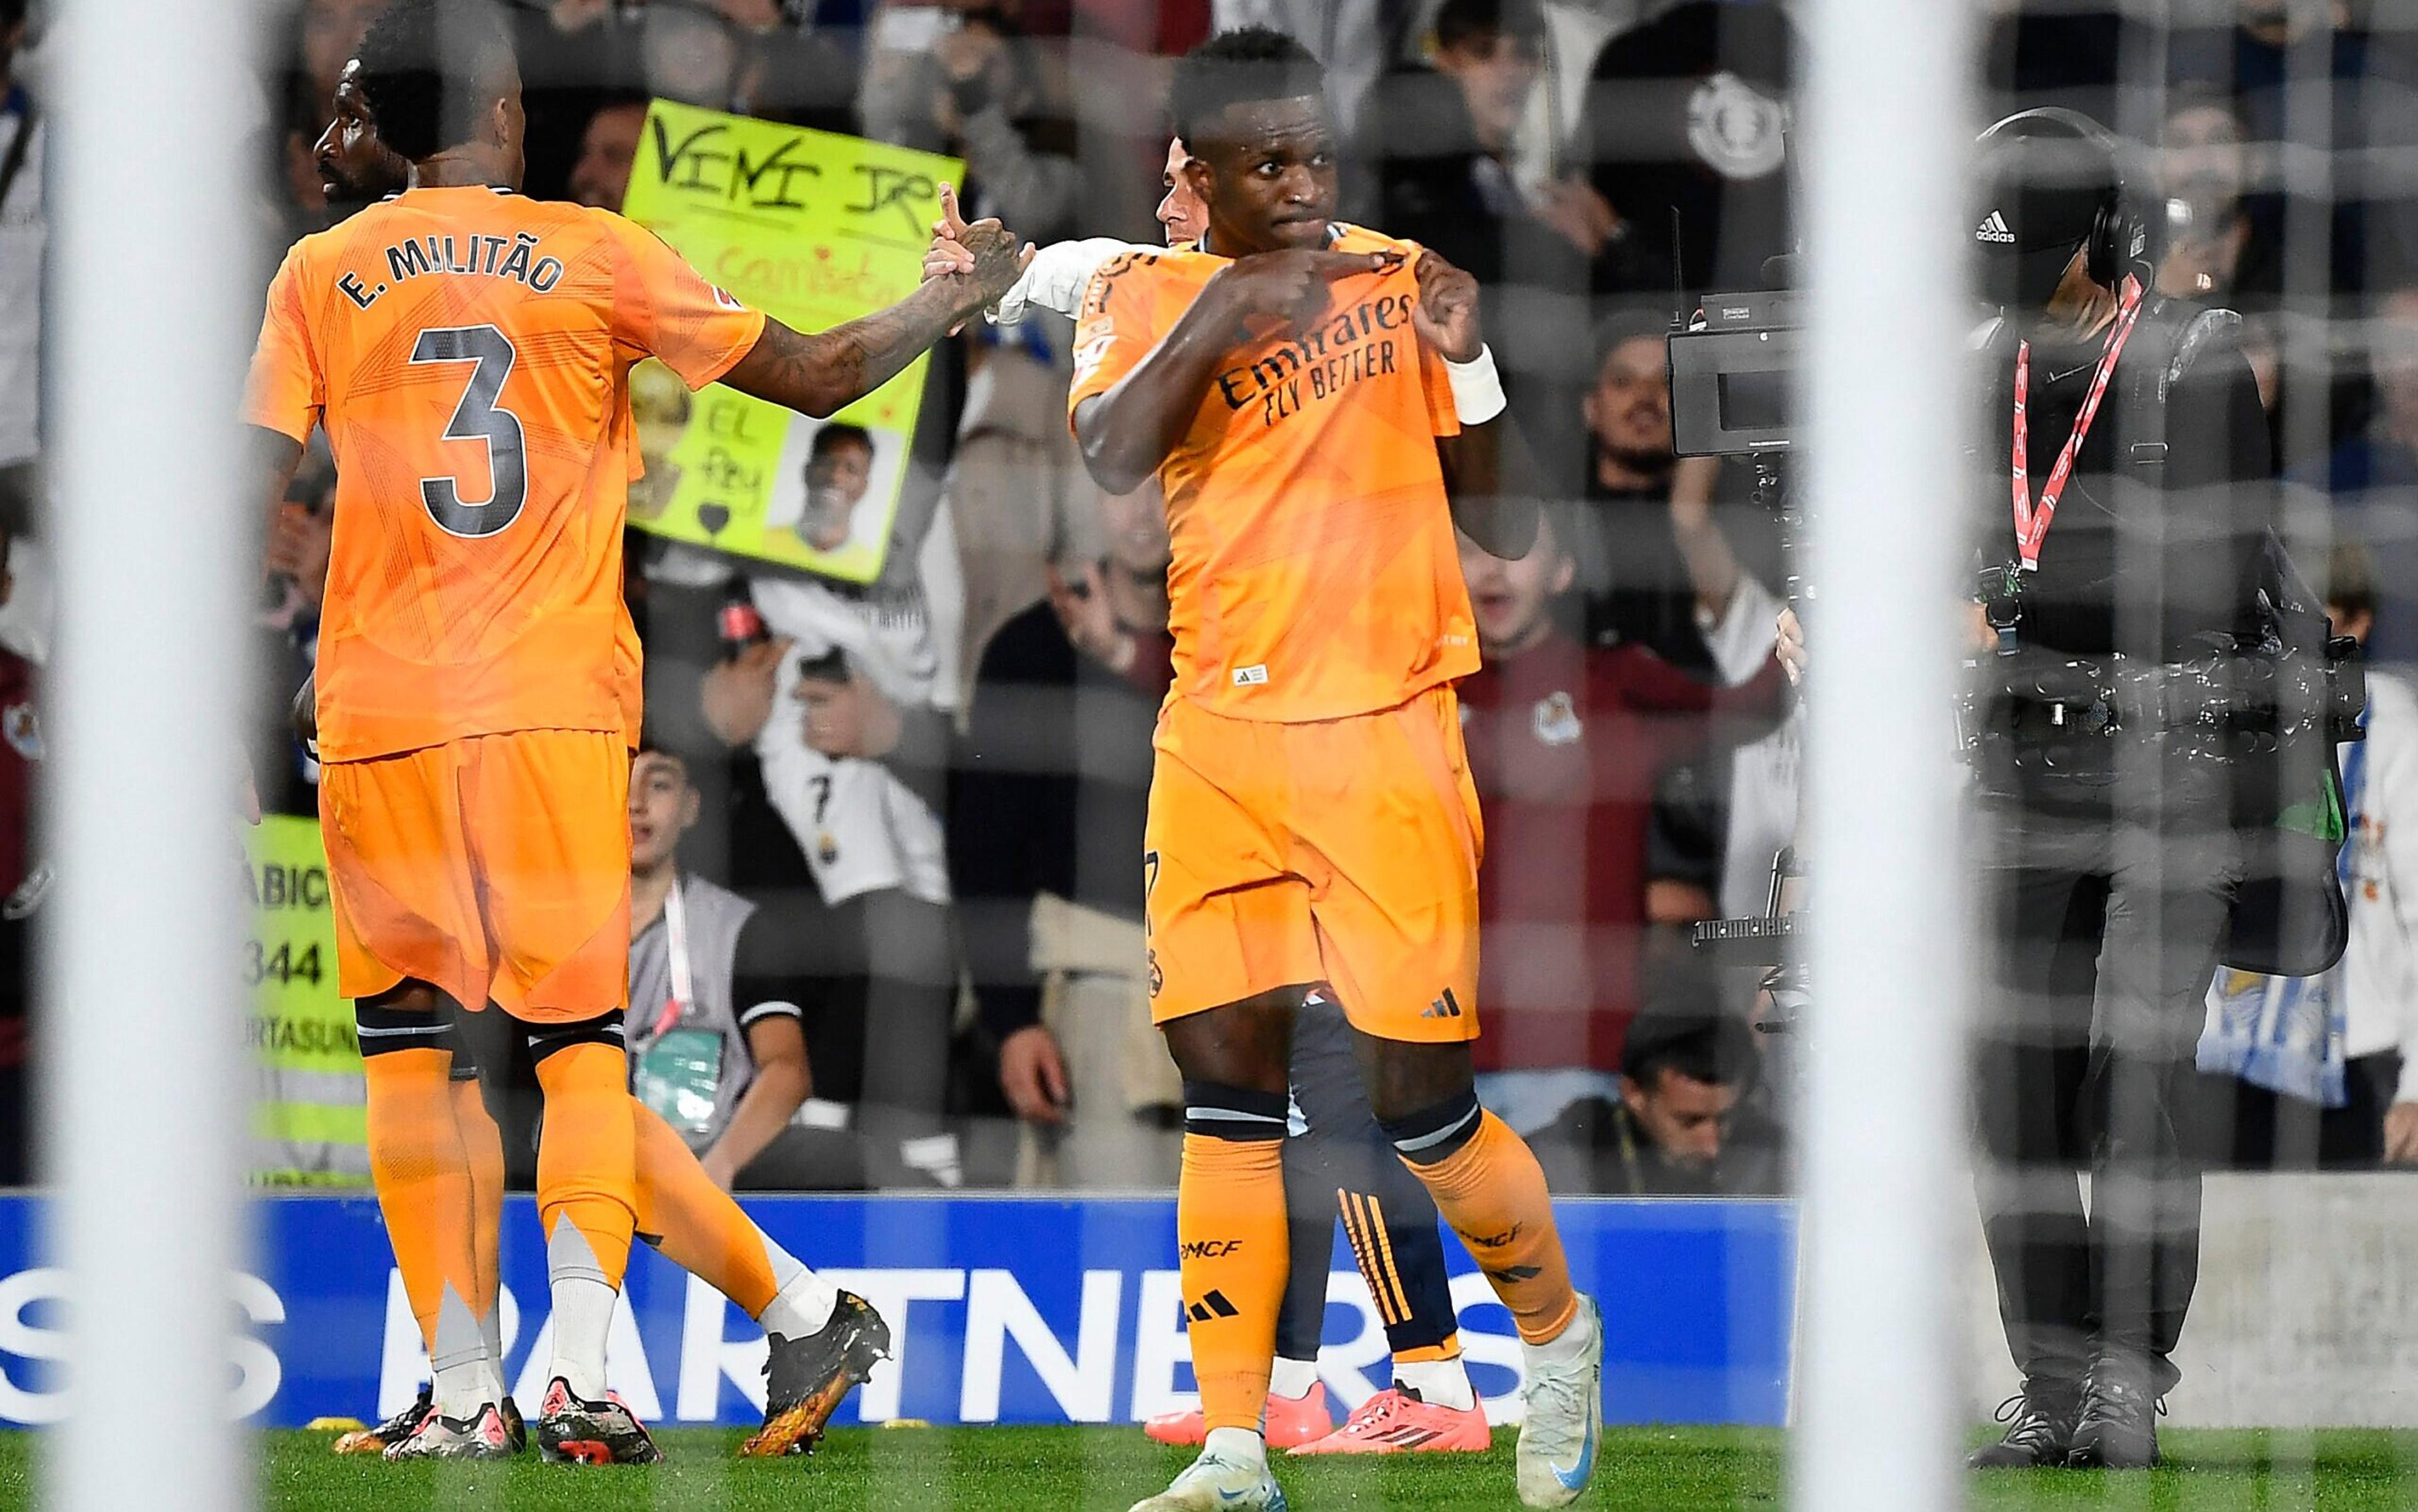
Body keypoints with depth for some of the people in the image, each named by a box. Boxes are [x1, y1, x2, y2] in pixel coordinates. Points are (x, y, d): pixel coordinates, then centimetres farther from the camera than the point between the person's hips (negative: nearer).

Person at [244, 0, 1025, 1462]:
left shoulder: (321, 274, 5)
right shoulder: (595, 257, 2)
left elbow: (253, 482, -1)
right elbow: (818, 376, 7)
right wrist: (962, 295, 24)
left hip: (377, 718, 1)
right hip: (558, 709, -1)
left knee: (411, 1047, 6)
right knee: (583, 1037, 4)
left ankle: (464, 1389, 2)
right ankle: (583, 1368, -11)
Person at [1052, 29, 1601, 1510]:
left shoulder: (1399, 281, 1)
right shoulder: (1147, 295, 4)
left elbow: (1509, 525, 1)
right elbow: (1109, 459, -16)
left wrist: (1470, 363, -14)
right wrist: (1222, 309, -24)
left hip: (1380, 733, -2)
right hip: (1217, 733, 2)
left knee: (1417, 1096, -3)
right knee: (1229, 1086, 0)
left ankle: (1557, 1329, 23)